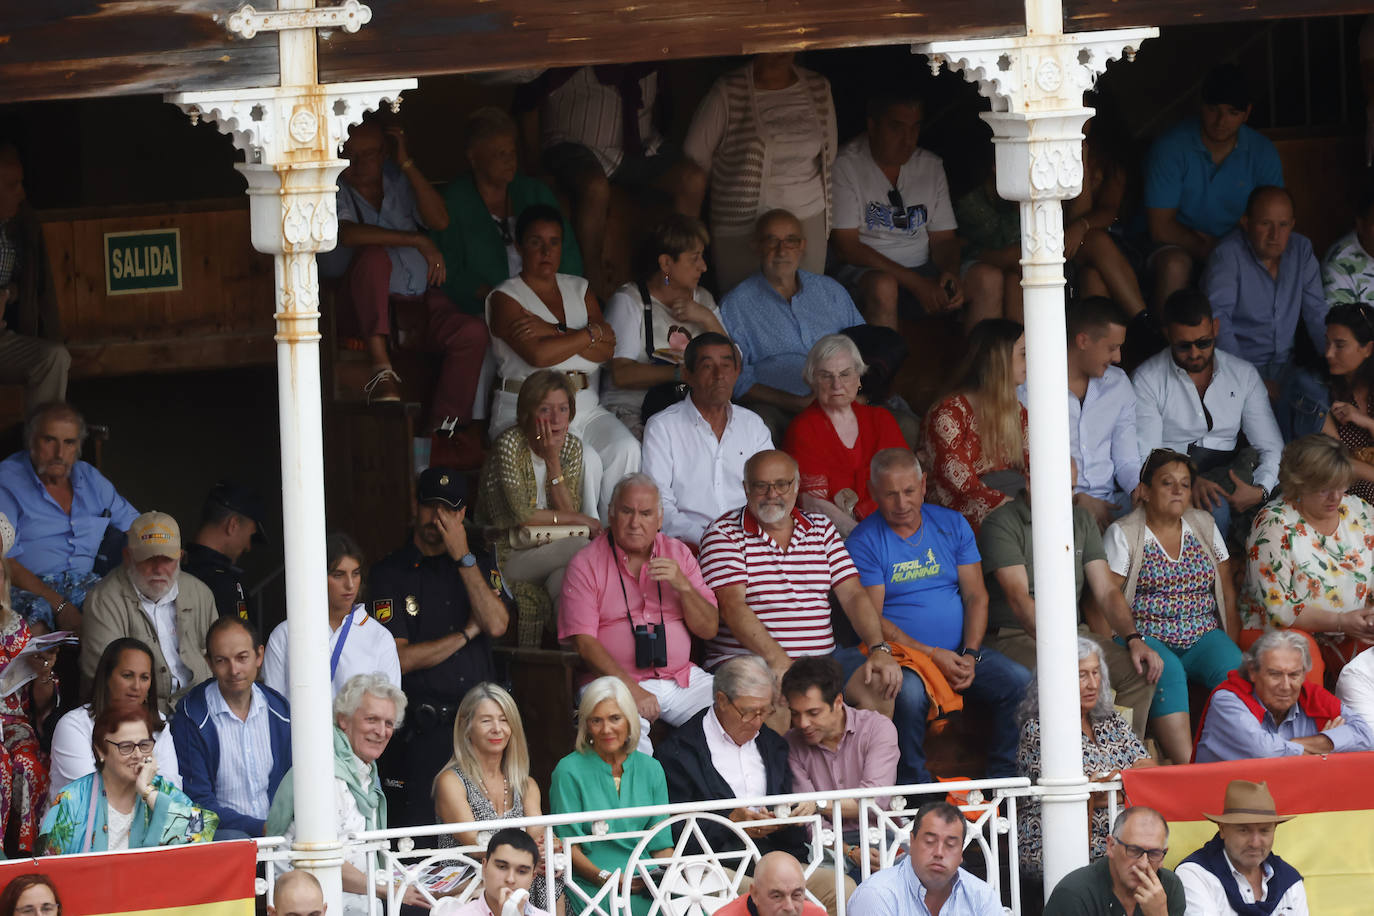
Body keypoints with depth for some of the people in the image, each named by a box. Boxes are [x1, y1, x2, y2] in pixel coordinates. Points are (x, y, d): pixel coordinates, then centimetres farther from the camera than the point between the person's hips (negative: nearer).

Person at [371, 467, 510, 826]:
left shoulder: (481, 567, 15)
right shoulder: (391, 572, 2)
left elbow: (496, 624, -5)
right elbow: (401, 658, -6)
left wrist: (463, 558, -6)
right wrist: (467, 632, -1)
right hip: (424, 728, -3)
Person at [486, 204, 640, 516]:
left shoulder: (579, 289, 17)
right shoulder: (505, 298, 1)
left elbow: (607, 349, 2)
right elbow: (538, 354, -16)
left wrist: (553, 331, -11)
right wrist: (592, 333, -4)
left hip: (585, 406, 5)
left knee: (624, 449, -24)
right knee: (585, 461, -31)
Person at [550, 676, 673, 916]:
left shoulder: (650, 769, 15)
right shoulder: (570, 771, 1)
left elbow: (660, 843, 14)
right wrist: (605, 878, -17)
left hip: (647, 883, 4)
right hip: (590, 886, -4)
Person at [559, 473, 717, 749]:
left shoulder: (678, 554, 12)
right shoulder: (586, 565, 1)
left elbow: (709, 629, 9)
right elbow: (584, 642, -8)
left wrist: (683, 586, -10)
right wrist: (632, 690, -20)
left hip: (681, 678, 4)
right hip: (614, 682, -4)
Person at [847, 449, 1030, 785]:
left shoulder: (952, 525, 12)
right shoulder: (865, 541, -1)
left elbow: (975, 595, 9)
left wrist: (970, 655, -8)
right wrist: (933, 655, -16)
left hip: (960, 652, 4)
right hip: (902, 653, -4)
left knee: (1020, 682, -20)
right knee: (908, 694, -37)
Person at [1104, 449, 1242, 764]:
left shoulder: (1204, 526, 15)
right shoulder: (1123, 534, 3)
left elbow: (1228, 593, 16)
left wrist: (1232, 643, 3)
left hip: (1203, 637, 4)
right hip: (1148, 637, -4)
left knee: (1233, 668, -28)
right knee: (1168, 673, -36)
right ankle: (1187, 764, -46)